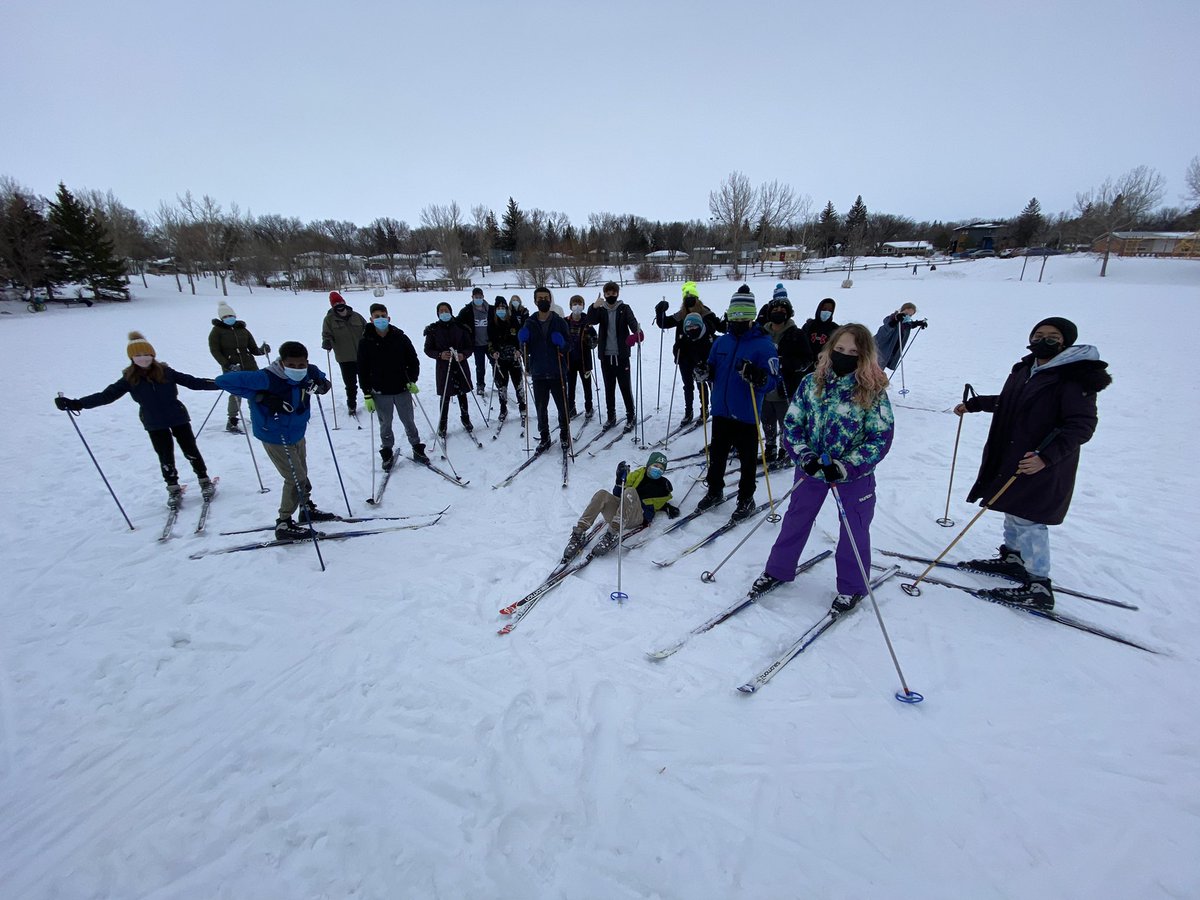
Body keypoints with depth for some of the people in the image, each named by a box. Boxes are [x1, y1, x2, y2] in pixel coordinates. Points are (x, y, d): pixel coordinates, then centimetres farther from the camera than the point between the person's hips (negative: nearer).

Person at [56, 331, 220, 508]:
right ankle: (173, 489, 23)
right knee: (165, 457, 8)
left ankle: (205, 480, 20)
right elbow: (107, 395, -6)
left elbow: (191, 381, -7)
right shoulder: (130, 379, -4)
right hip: (154, 424, 1)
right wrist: (77, 404, -16)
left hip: (178, 418, -1)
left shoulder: (165, 372, -6)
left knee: (190, 450, 5)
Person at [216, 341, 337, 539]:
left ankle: (307, 509, 43)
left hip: (297, 435, 7)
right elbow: (223, 380, -27)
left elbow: (322, 380, 13)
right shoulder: (267, 378, -30)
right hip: (275, 438, -7)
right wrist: (260, 397, -32)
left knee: (301, 474, 22)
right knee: (296, 479, -5)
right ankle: (283, 524, 10)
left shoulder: (310, 372, -12)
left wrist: (322, 385, -12)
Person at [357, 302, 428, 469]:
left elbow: (413, 360, 6)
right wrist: (367, 395, -5)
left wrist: (412, 381, -6)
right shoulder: (366, 342, -4)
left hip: (402, 389, 0)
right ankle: (387, 454, 26)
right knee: (385, 425, 11)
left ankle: (417, 450, 26)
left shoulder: (400, 338, -3)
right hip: (380, 393, 0)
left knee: (409, 422, 11)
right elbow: (363, 370, -1)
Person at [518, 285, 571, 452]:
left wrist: (562, 343, -19)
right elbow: (526, 351, 10)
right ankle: (544, 437, 23)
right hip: (538, 374, 2)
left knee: (562, 406, 5)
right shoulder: (530, 323, 8)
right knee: (541, 407, 8)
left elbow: (570, 346, 2)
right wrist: (523, 340, -11)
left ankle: (565, 436, 23)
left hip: (557, 373, -2)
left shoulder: (560, 322, 2)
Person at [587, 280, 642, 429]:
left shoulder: (624, 309, 1)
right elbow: (590, 321, -9)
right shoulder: (601, 310, 7)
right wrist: (594, 307, -27)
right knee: (609, 388, 11)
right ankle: (611, 416, 22)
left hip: (621, 355, -3)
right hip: (605, 355, 3)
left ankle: (631, 416, 11)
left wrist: (637, 332, -37)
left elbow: (633, 322, -14)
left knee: (625, 387, 0)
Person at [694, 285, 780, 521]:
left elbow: (773, 381, -15)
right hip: (721, 411, 5)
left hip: (746, 415, -5)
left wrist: (755, 376, -34)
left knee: (747, 458, 8)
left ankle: (746, 499, 24)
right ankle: (714, 491, 35)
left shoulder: (763, 344, -11)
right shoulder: (721, 342, 6)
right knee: (716, 454, 16)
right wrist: (705, 373, -6)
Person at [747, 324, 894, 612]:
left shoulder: (873, 392, -14)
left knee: (854, 529, 12)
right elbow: (792, 423, -4)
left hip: (855, 474, -2)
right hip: (812, 468, 2)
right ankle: (777, 570, 34)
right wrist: (804, 456, -19)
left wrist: (845, 466, -24)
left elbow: (881, 438, -14)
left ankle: (852, 586, 34)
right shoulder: (811, 383, -7)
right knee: (796, 520, 15)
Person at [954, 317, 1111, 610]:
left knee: (1028, 520, -4)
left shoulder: (1075, 378, -16)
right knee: (1013, 510, 21)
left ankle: (1039, 587, 7)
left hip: (1043, 467, -8)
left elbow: (1082, 426, -22)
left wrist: (1046, 456, -31)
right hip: (1010, 458, 8)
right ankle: (1012, 558, 39)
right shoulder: (1026, 369, 7)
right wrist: (973, 404, 24)